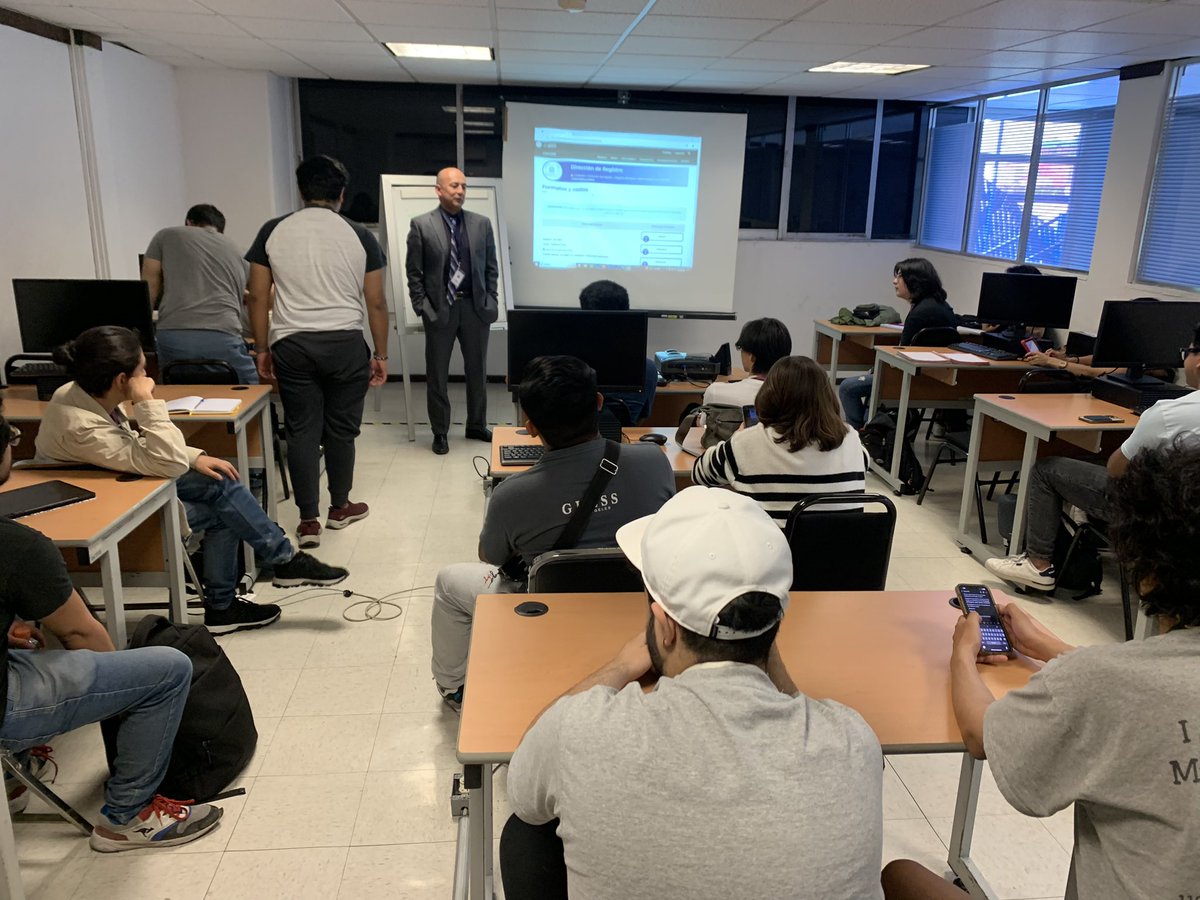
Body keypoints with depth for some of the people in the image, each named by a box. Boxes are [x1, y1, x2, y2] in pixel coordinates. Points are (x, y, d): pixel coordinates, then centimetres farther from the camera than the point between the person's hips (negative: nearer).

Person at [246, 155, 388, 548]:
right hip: (346, 343, -1)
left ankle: (308, 520, 8)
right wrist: (381, 355, 8)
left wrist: (262, 350, 12)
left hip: (291, 345, 1)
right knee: (341, 429, 11)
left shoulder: (273, 231, 4)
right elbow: (376, 303, 1)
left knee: (302, 430, 6)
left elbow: (258, 297, 3)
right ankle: (339, 507, 26)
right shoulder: (359, 236, 0)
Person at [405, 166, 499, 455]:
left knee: (477, 370, 11)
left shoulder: (482, 223, 5)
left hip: (476, 307, 3)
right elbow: (414, 272, -2)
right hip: (439, 308, -2)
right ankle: (440, 433, 17)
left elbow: (491, 267, 9)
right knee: (437, 374, 5)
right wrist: (422, 308, -7)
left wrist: (491, 301, 3)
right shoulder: (421, 225, -3)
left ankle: (477, 426, 26)